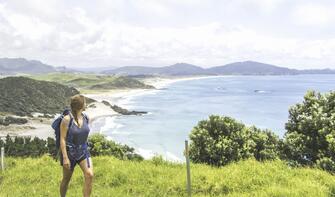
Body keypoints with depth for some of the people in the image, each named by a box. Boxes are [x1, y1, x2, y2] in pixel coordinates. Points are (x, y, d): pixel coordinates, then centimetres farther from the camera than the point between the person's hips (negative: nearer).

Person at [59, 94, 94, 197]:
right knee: (66, 180, 12)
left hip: (83, 151, 4)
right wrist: (65, 158, -22)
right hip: (69, 153, -4)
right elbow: (62, 139, -18)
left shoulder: (86, 118, -2)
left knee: (89, 175, -16)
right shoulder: (66, 119, -19)